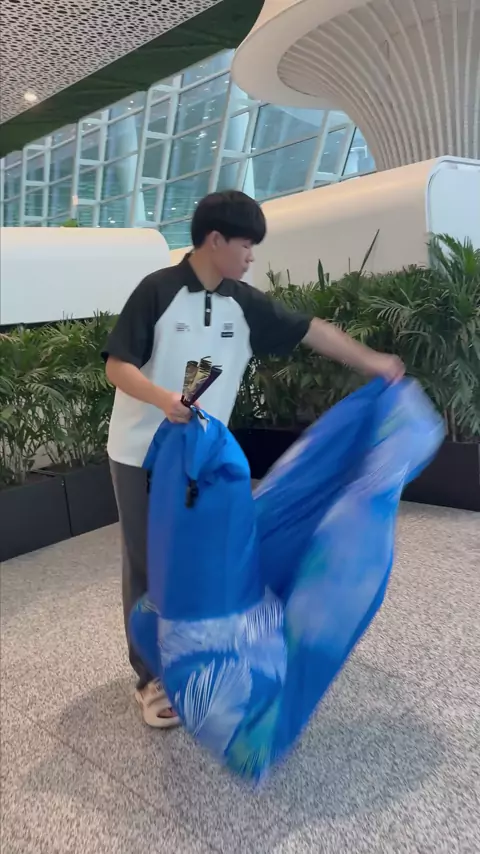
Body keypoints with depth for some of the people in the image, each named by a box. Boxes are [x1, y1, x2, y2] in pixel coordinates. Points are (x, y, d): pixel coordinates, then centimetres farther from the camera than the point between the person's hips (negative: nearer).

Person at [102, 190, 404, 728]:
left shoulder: (245, 305, 2)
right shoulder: (158, 291, -13)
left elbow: (309, 331, 7)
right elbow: (116, 366, -15)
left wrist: (372, 363, 12)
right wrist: (164, 398, -33)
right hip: (142, 455, -5)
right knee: (148, 566, 6)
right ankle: (151, 676, 22)